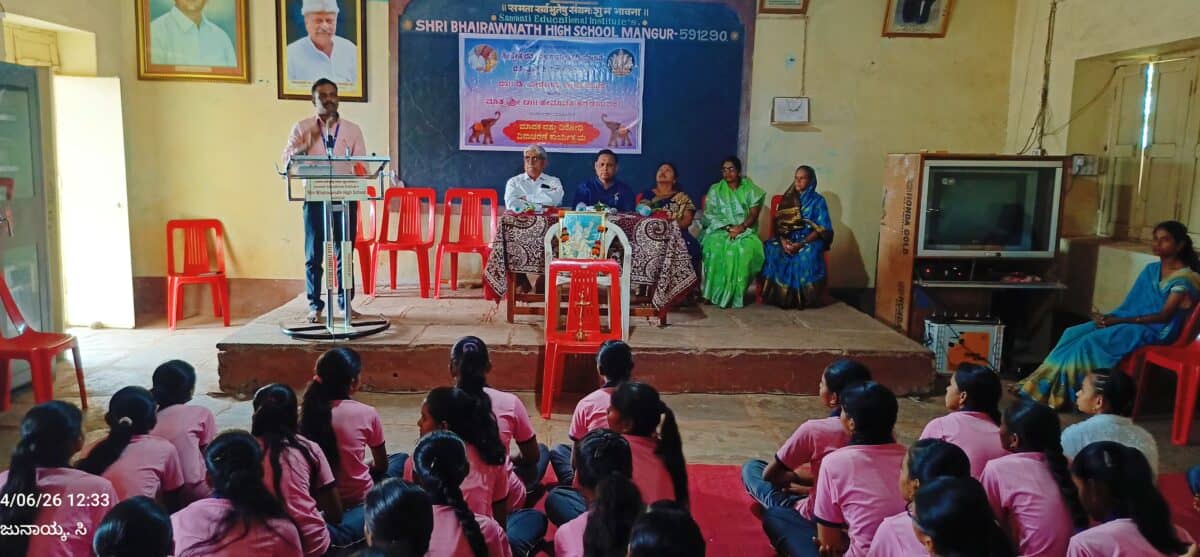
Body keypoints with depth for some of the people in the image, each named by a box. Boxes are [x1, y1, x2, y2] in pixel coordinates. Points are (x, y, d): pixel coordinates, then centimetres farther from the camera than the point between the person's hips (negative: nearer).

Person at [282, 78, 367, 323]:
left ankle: (346, 303, 15)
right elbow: (287, 158, -2)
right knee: (314, 255, 1)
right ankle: (315, 306, 9)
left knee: (344, 252, 5)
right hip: (315, 198, -1)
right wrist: (310, 140, -14)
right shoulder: (302, 128, 7)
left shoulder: (353, 129, 9)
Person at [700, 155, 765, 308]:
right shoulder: (715, 189, 9)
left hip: (745, 231, 0)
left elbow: (754, 214, -1)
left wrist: (741, 227, -20)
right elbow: (709, 214, 0)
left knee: (746, 249, -34)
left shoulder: (750, 189, 8)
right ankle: (715, 293, -27)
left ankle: (735, 295, -26)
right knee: (715, 247, -34)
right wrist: (727, 227, -15)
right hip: (720, 230, 0)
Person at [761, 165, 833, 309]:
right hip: (788, 239, 4)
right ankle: (778, 295, -21)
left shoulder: (818, 200, 0)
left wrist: (801, 243, -21)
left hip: (810, 240, -4)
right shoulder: (788, 199, 12)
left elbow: (822, 229, -9)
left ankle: (801, 297, -25)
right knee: (770, 248, -27)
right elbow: (779, 223, 6)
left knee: (807, 254, -38)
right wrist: (783, 241, -15)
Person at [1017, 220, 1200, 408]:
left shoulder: (1184, 278, -9)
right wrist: (1110, 317, -7)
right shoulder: (1151, 269, 15)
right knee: (1073, 333, -15)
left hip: (1153, 329, -7)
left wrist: (1118, 321, -21)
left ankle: (1058, 393, -20)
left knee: (1090, 341, -27)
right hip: (1130, 321, 7)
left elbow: (1164, 316, -16)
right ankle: (1043, 385, -19)